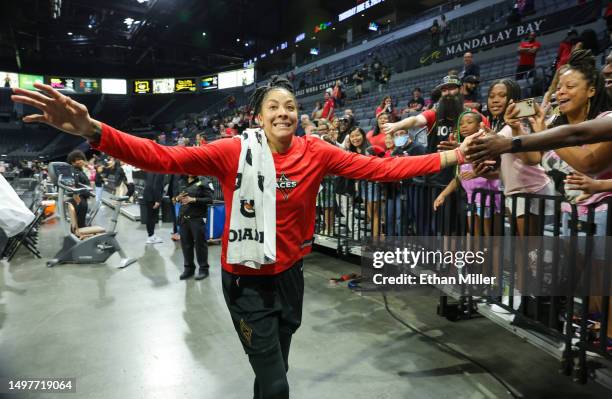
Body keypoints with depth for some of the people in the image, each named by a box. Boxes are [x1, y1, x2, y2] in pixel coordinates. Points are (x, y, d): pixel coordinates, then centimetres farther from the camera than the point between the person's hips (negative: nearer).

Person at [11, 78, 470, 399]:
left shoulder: (315, 152, -7)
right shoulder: (235, 151, -14)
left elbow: (379, 168, -9)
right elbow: (165, 158, -21)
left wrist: (450, 157, -11)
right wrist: (92, 130, -32)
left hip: (291, 275, 4)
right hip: (248, 281, -3)